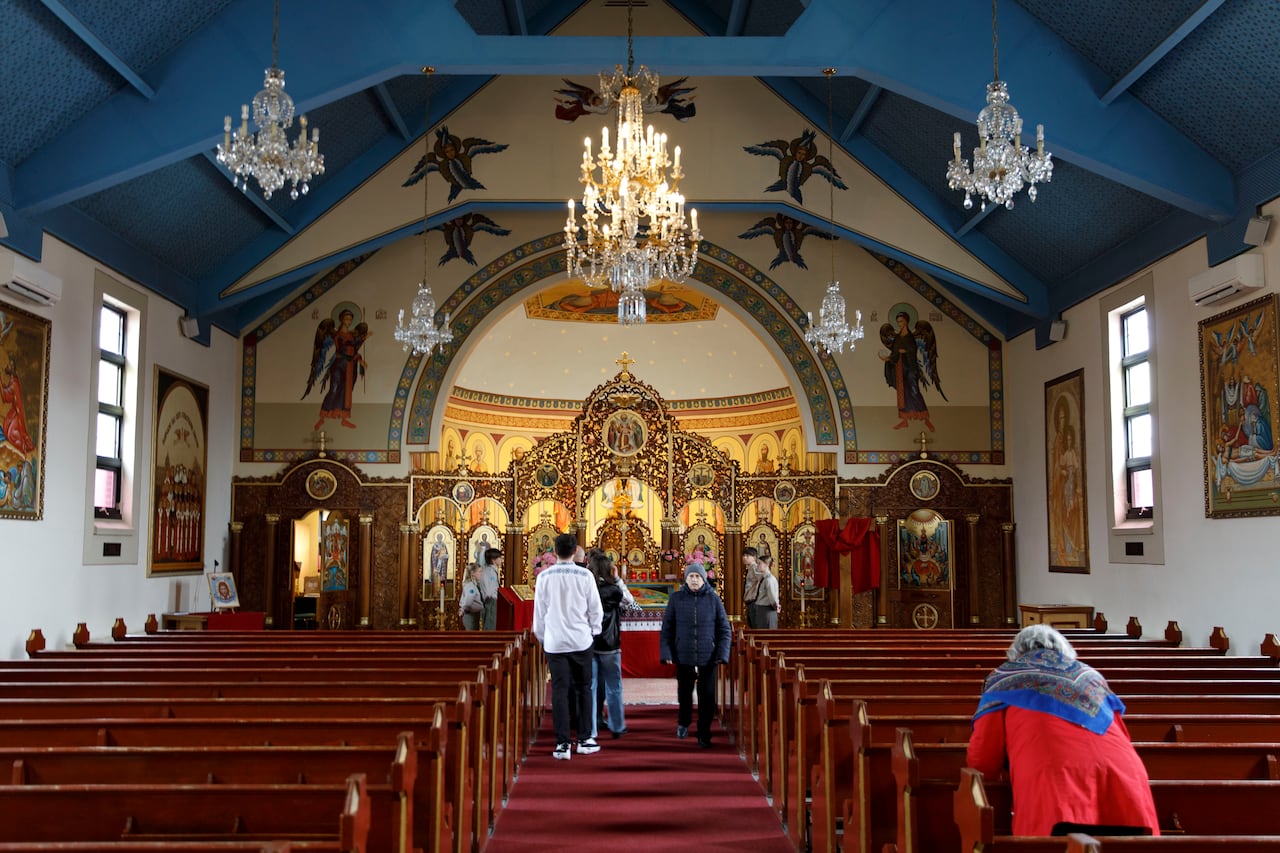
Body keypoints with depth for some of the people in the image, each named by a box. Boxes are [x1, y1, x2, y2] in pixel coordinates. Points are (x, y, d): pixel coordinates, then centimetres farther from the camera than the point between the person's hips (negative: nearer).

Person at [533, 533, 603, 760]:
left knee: (559, 691, 3)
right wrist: (593, 631, 17)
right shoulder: (585, 576, -5)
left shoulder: (544, 577, -2)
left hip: (554, 641, 0)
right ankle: (584, 739, 16)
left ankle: (563, 744, 1)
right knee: (583, 689, 12)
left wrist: (541, 637, 18)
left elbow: (539, 612, 5)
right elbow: (596, 609, 0)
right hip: (581, 641, 0)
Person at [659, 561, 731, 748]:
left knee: (707, 697, 1)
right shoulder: (676, 598, -1)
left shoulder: (713, 599, -1)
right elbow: (666, 628, 1)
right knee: (684, 693, 14)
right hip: (683, 656, 1)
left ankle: (704, 735, 14)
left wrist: (722, 654, -7)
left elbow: (724, 629, 1)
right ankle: (683, 722, 41)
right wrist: (666, 653, -7)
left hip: (708, 658, 0)